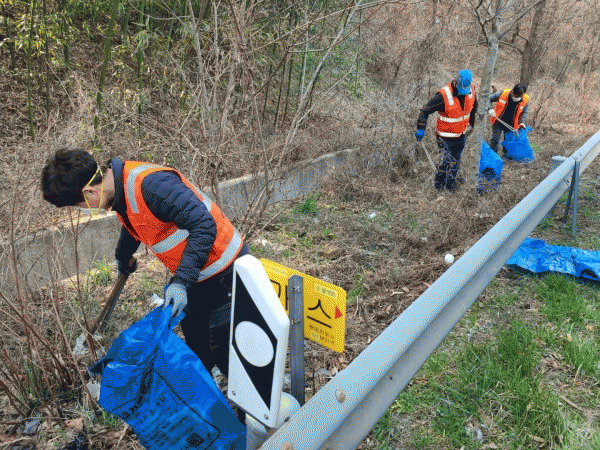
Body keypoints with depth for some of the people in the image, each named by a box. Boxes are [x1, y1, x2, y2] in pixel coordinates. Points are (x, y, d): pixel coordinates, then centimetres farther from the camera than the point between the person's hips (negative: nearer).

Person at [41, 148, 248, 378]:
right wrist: (122, 257, 44)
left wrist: (181, 281, -29)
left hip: (223, 274, -9)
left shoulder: (150, 185, -30)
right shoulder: (121, 187, 2)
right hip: (193, 277, 9)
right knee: (196, 351, 20)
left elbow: (205, 225, -31)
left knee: (225, 354, 0)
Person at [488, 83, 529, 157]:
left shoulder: (525, 100, -10)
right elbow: (489, 99, -8)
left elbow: (524, 112, 5)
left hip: (511, 125, 2)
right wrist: (489, 110, -23)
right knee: (495, 139, -5)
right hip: (498, 122, -2)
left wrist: (522, 122, -10)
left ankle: (506, 155, 26)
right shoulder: (503, 93, -17)